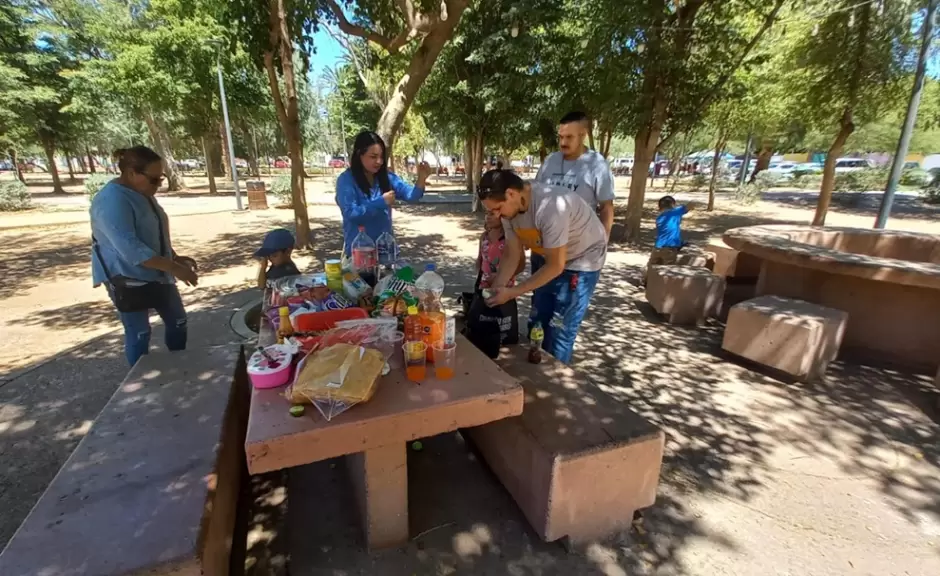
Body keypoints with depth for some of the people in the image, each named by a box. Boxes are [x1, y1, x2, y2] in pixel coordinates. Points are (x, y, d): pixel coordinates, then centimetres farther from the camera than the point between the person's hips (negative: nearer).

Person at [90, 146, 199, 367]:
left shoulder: (143, 194, 6)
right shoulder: (112, 201, -23)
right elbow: (130, 249, -32)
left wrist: (176, 258, 7)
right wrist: (175, 268, -34)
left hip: (157, 274, 9)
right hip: (128, 280, -9)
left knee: (178, 321, 16)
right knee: (139, 335, 1)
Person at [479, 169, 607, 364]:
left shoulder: (550, 207, -37)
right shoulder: (509, 207, -13)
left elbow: (555, 266, -29)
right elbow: (511, 255, -5)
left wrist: (512, 293, -27)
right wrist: (494, 290, -15)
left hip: (582, 261, -7)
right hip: (551, 259, 7)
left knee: (559, 332, -6)